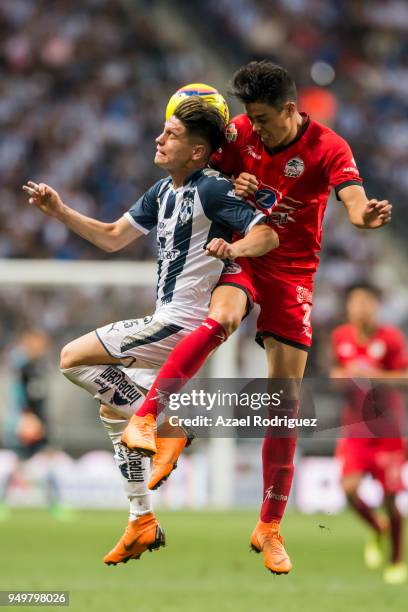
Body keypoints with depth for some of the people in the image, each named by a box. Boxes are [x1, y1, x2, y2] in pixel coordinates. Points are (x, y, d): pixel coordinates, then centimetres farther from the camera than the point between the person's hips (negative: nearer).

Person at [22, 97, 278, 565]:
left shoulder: (212, 190, -14)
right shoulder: (162, 192, 12)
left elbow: (267, 235, -18)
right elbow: (113, 237, 20)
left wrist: (234, 249, -38)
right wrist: (59, 211, 11)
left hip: (181, 324, -9)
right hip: (167, 325, 9)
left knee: (74, 359, -11)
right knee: (113, 409, 16)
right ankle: (142, 522, 19)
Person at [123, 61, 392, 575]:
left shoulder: (327, 148, -14)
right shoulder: (238, 133, -5)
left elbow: (354, 201, -30)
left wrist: (367, 214, -55)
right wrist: (232, 187, -14)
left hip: (293, 270, -1)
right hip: (242, 254, 1)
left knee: (285, 401, -1)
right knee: (221, 319, -37)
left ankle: (269, 528, 9)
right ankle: (144, 420, -37)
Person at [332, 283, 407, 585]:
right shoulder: (340, 338, 4)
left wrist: (374, 375, -24)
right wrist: (342, 375, -5)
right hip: (355, 426, 3)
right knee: (349, 489, -15)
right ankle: (378, 529, 17)